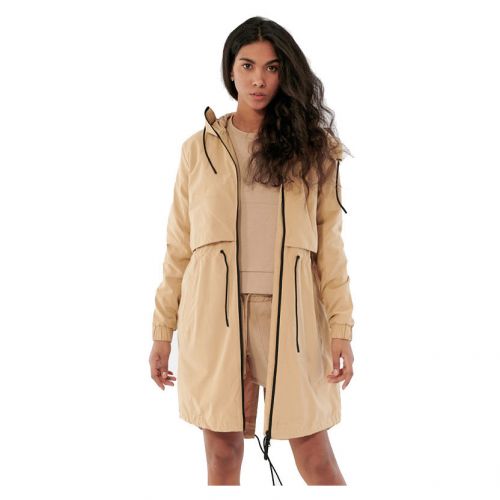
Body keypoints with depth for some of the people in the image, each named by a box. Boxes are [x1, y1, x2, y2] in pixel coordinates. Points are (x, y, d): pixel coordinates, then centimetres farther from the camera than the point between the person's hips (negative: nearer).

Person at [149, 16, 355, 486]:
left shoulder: (313, 147, 8)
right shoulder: (200, 148, 9)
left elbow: (329, 242, 3)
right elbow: (179, 246, 9)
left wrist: (340, 326, -6)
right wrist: (163, 332, 5)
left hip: (289, 314, -1)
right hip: (214, 317, 1)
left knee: (315, 459, -1)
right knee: (222, 456, 4)